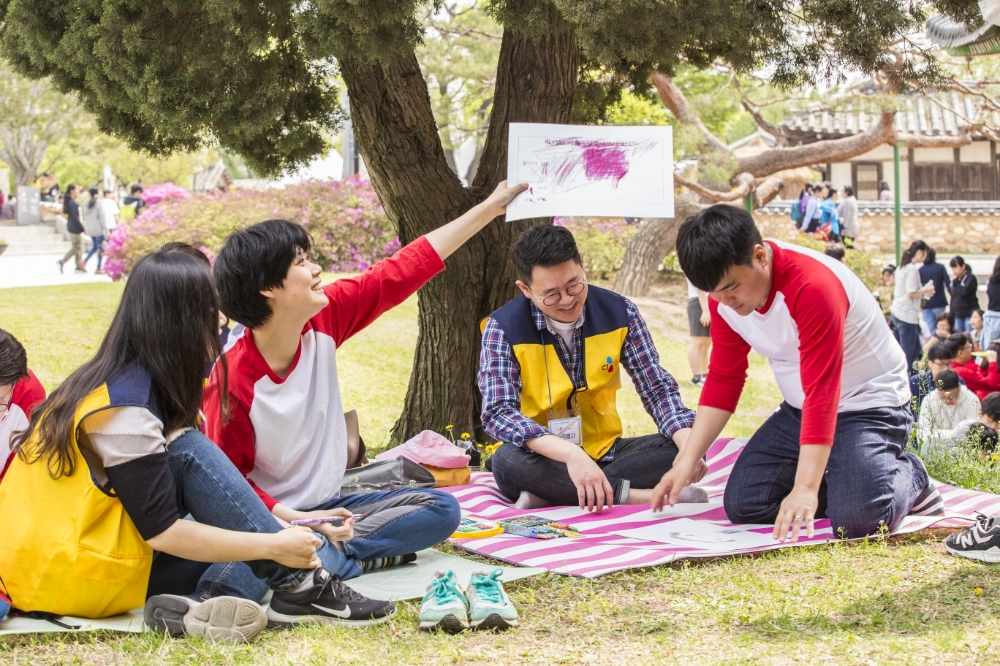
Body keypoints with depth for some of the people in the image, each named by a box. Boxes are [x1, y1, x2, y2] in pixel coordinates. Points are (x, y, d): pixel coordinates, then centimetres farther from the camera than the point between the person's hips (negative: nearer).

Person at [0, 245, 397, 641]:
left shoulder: (125, 380, 7)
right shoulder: (123, 408, -21)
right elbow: (162, 532, -21)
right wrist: (274, 546, -17)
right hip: (64, 579, -9)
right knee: (190, 454, -19)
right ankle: (297, 586, -18)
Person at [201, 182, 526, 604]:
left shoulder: (325, 319, -6)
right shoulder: (231, 379, -22)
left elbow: (405, 270, -1)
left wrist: (491, 207, 2)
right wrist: (298, 521, -27)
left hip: (327, 508, 7)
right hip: (273, 519, -7)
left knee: (441, 509, -8)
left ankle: (325, 552, -15)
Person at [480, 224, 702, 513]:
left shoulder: (619, 312, -4)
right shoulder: (503, 329, -13)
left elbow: (656, 388, -4)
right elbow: (498, 413, -24)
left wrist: (688, 445, -25)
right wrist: (571, 454, -40)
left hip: (605, 453, 4)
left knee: (679, 447, -21)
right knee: (508, 461, -36)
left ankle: (550, 494, -26)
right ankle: (629, 496, -29)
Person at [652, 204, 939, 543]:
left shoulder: (812, 286, -31)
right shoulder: (724, 290, -8)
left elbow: (821, 394, -35)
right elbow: (722, 379, 1)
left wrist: (805, 489, -40)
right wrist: (687, 461, -8)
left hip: (871, 402, -7)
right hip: (800, 409, 7)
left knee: (857, 520, -27)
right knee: (742, 504, -6)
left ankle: (908, 476, 6)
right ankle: (831, 472, 15)